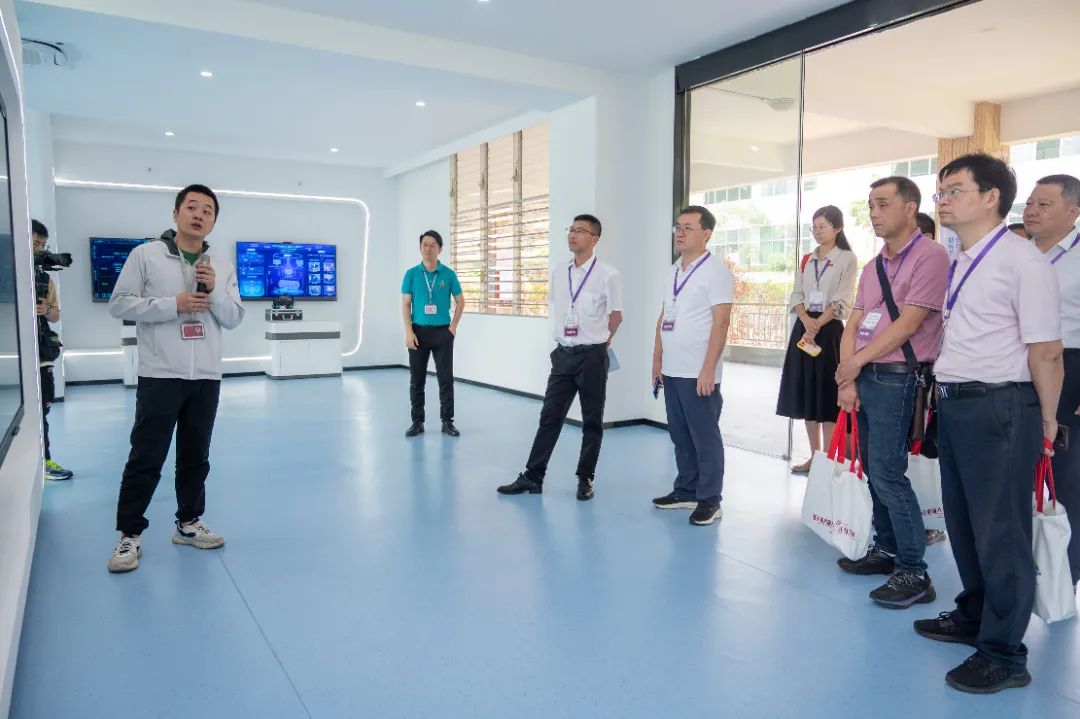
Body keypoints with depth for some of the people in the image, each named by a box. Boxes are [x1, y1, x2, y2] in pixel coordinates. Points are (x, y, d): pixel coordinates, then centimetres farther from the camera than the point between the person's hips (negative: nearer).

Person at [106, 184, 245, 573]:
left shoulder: (221, 263, 9)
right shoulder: (146, 254, -1)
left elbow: (234, 318, 7)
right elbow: (119, 304, -5)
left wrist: (215, 290, -11)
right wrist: (173, 304, -15)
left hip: (206, 377, 4)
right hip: (160, 375, -4)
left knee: (195, 457, 13)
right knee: (145, 458, 1)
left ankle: (189, 524, 27)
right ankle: (129, 535, 14)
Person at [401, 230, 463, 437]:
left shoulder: (449, 274, 1)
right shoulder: (411, 274, 1)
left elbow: (460, 301, 9)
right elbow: (405, 304, 0)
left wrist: (453, 326, 1)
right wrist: (408, 331, -9)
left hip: (442, 332, 0)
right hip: (419, 331, 0)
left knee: (446, 379, 1)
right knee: (417, 380, 5)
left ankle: (447, 421, 11)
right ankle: (417, 421, 15)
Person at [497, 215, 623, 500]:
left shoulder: (608, 274, -9)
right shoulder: (558, 272, 6)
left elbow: (616, 315, 1)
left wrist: (599, 340, 9)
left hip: (592, 356, -4)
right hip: (563, 354, 5)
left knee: (592, 421, 7)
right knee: (550, 416, 7)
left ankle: (585, 479, 20)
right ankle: (532, 477, 14)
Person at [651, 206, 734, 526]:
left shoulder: (716, 271, -8)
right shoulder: (671, 271, 14)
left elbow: (721, 322, -13)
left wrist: (708, 369, -18)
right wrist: (657, 359, 13)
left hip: (699, 372, -7)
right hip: (671, 370, 7)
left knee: (705, 437, 1)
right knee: (680, 436, 14)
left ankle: (709, 500, 12)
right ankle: (686, 491, 26)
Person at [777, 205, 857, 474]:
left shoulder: (847, 259, -2)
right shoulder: (807, 260, 15)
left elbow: (842, 301, -10)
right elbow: (797, 295, 8)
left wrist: (818, 326, -19)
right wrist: (806, 320, -10)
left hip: (830, 330, -5)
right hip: (804, 328, 6)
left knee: (827, 396, -5)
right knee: (807, 394, 6)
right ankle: (814, 456, 16)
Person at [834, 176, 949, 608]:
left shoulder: (929, 256, -9)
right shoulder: (873, 267, 15)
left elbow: (908, 324, -15)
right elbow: (852, 326, 11)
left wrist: (856, 362, -7)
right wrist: (848, 380, -1)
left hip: (897, 378, -8)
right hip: (864, 377, 8)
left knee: (887, 473, -10)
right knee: (874, 470, 13)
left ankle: (913, 572, 0)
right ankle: (887, 549, 26)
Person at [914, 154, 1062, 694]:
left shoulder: (1022, 260, -13)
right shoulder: (959, 264, 12)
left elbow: (1045, 350, -13)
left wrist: (1046, 422, -8)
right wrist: (940, 396, 16)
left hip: (999, 407, -8)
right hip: (954, 405, 9)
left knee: (999, 529, 2)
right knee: (962, 520, 20)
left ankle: (1005, 654, 17)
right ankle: (973, 616, 39)